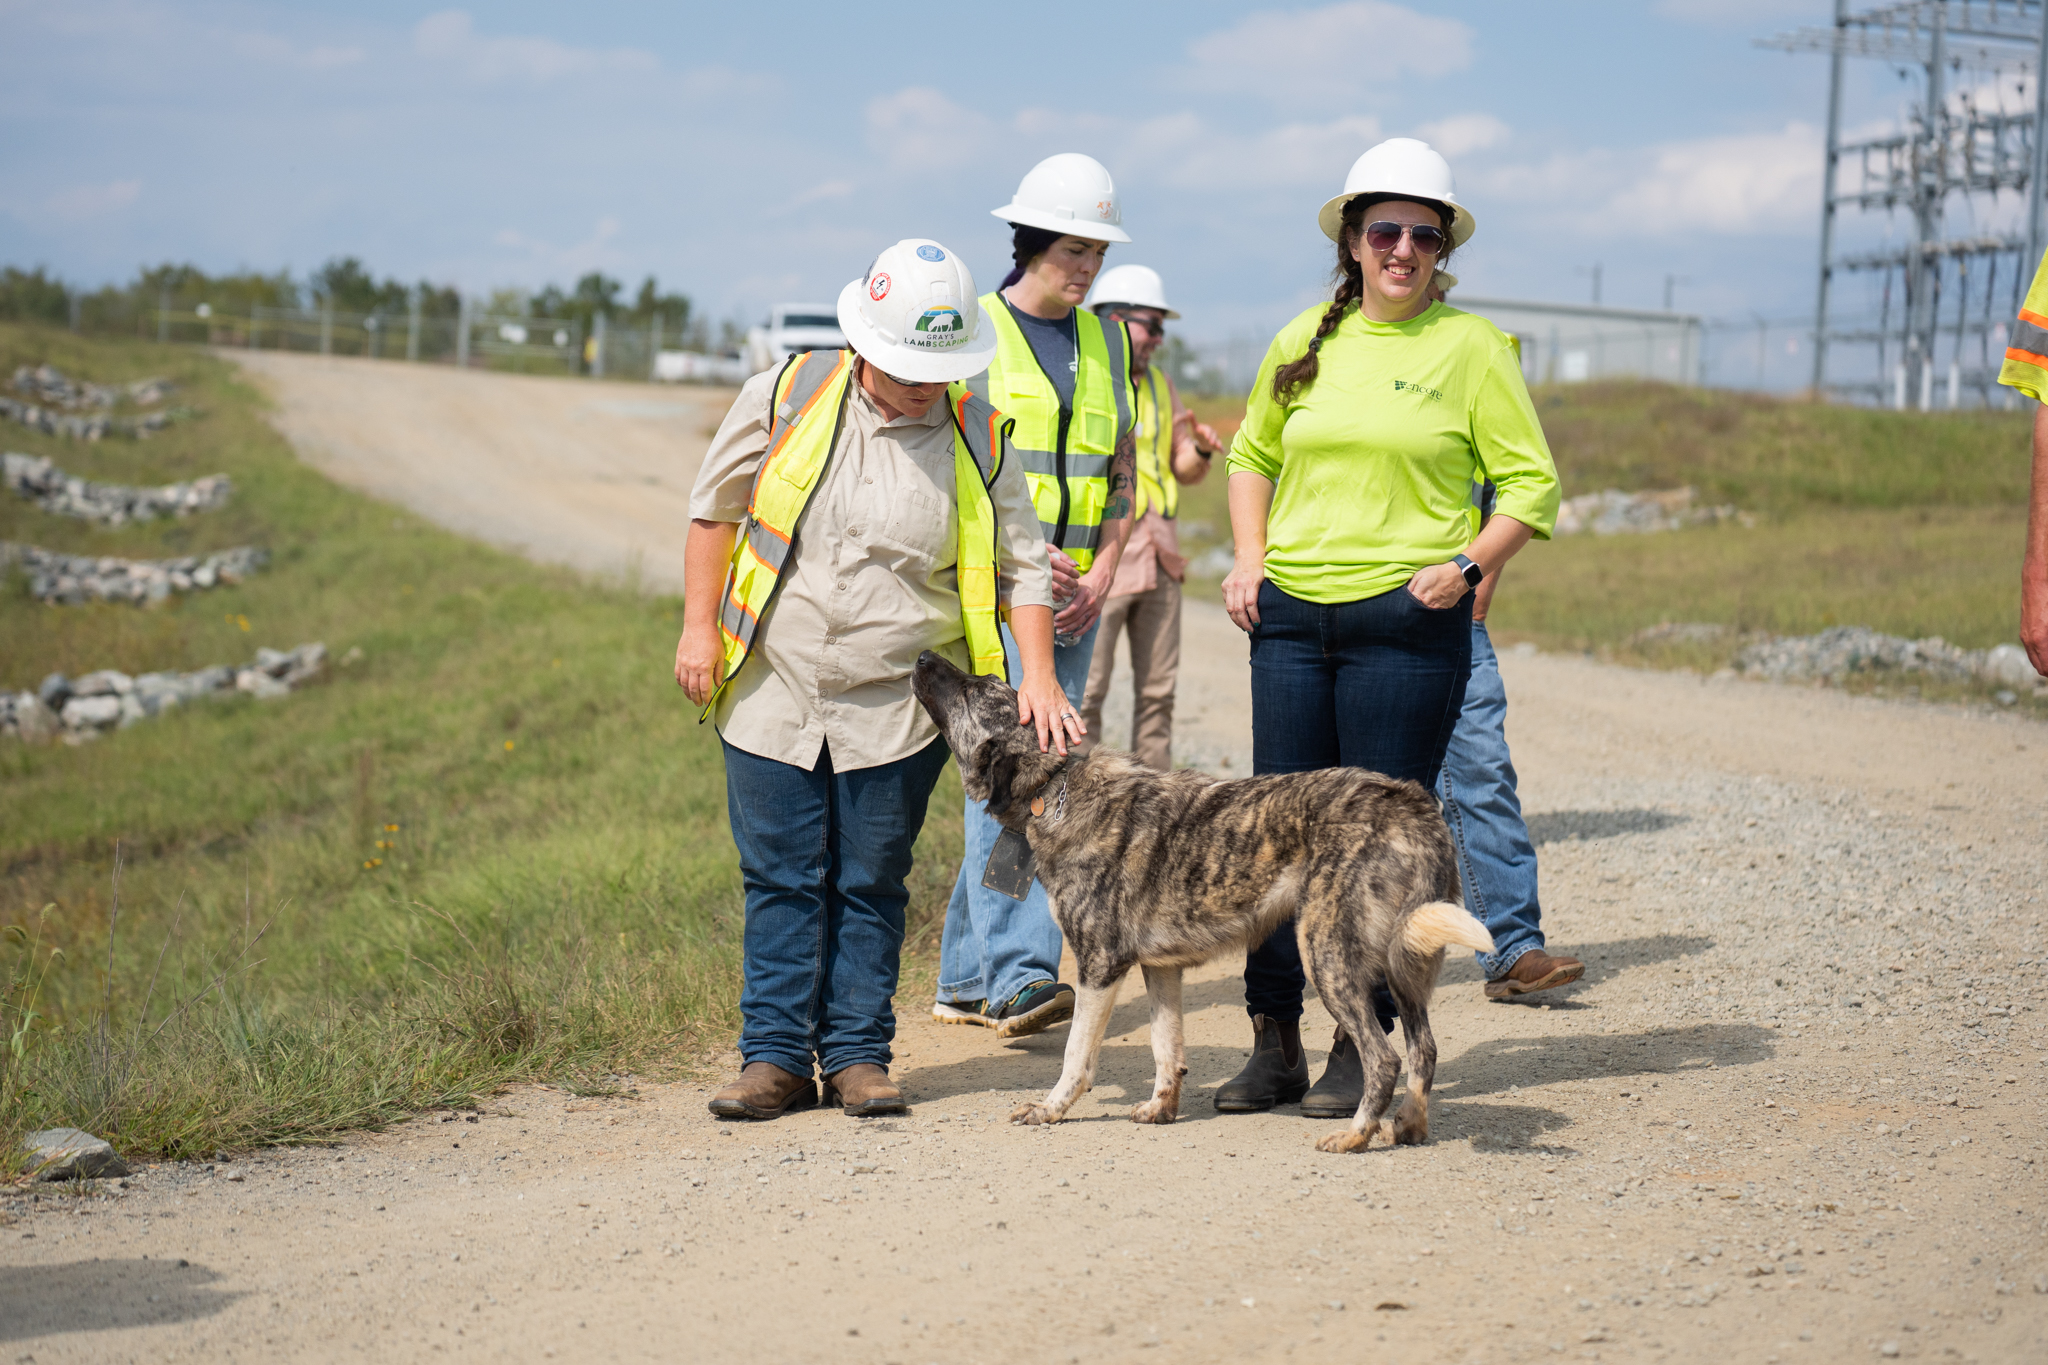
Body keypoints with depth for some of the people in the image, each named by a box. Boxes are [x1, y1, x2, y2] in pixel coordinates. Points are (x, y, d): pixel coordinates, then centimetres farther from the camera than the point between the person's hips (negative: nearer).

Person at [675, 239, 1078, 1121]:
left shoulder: (977, 439, 0)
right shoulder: (788, 396, -2)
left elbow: (1020, 566, 4)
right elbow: (715, 507, 8)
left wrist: (1038, 680, -7)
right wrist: (699, 625, 3)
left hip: (897, 706, 0)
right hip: (774, 691, 0)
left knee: (871, 883, 6)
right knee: (781, 880, 3)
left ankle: (857, 1055, 14)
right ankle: (775, 1057, 10)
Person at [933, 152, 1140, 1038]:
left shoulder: (1105, 344, 14)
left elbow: (1122, 473, 16)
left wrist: (1101, 573, 1)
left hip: (1072, 595, 6)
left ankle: (965, 978, 15)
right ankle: (1019, 974, -22)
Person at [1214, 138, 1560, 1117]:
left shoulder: (1470, 346, 0)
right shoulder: (1304, 341, 11)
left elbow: (1532, 482, 1)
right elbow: (1253, 456, 24)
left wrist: (1469, 565, -13)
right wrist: (1248, 557, 10)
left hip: (1408, 619, -4)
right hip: (1290, 614, 4)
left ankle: (1364, 1049, 9)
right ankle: (1274, 1044, 14)